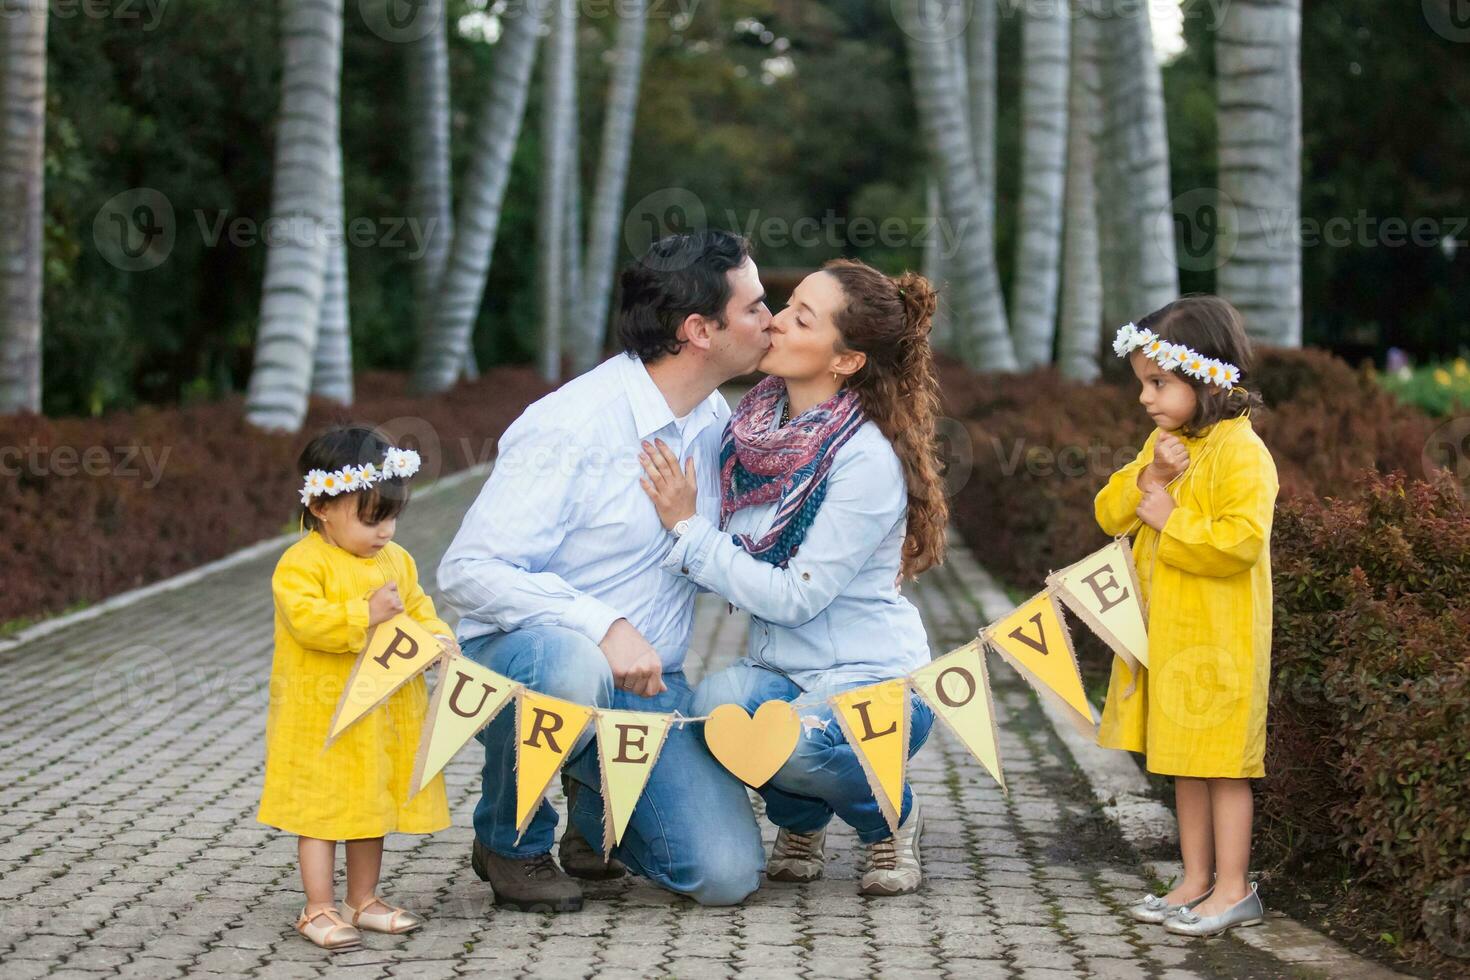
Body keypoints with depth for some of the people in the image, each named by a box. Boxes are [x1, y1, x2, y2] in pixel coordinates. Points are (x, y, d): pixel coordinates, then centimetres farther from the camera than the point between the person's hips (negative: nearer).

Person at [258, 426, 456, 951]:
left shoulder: (396, 560, 9)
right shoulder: (301, 563, -14)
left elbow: (418, 609, 15)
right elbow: (306, 620, -25)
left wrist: (435, 634, -6)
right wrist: (366, 615, -29)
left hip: (384, 716, 7)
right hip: (322, 715, -7)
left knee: (374, 806, 15)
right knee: (322, 810, 0)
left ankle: (363, 900, 27)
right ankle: (318, 911, 6)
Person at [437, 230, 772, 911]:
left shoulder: (715, 420, 7)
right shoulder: (570, 428, -18)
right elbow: (468, 570, -22)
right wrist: (603, 628, -33)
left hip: (648, 682, 6)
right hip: (521, 652, -6)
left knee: (727, 874, -14)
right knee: (570, 669, -43)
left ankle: (596, 808, 20)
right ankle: (509, 839, -12)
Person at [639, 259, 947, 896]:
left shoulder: (868, 461, -19)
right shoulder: (753, 423, 1)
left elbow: (795, 597, -21)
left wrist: (688, 527, -19)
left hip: (874, 681, -5)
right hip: (778, 670, 5)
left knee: (791, 740, -36)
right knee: (718, 704, -29)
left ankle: (891, 819, 0)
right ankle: (800, 821, 4)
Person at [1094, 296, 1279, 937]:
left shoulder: (1240, 450, -16)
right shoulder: (1164, 442, 12)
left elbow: (1243, 540, -26)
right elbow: (1110, 515, 10)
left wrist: (1170, 521, -17)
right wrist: (1148, 479, -8)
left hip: (1218, 639, -8)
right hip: (1164, 633, 9)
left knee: (1221, 762, -2)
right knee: (1184, 762, 13)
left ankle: (1234, 890, 5)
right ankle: (1196, 882, 22)